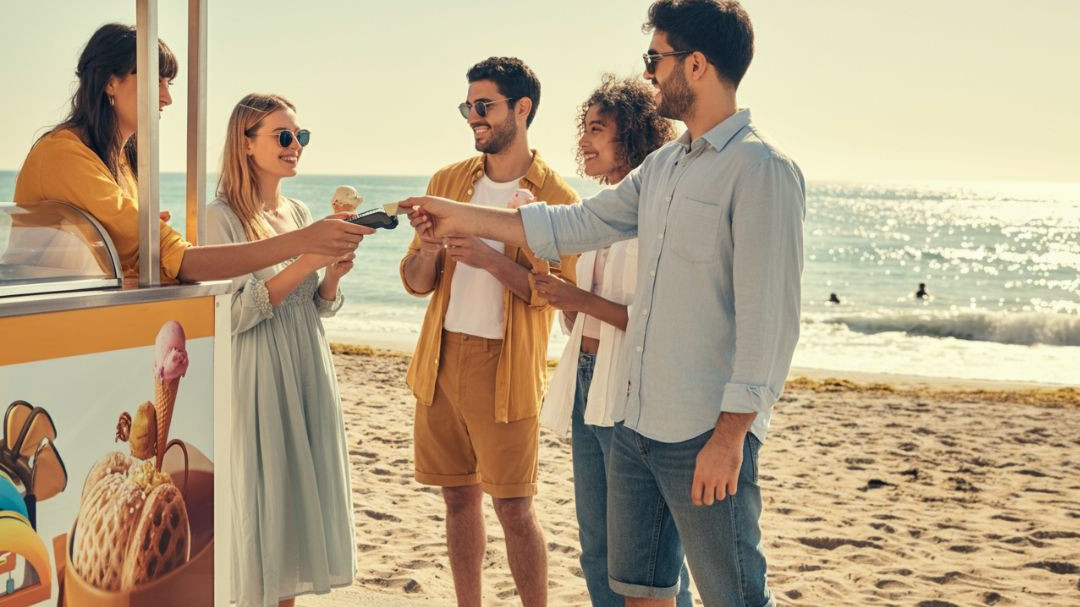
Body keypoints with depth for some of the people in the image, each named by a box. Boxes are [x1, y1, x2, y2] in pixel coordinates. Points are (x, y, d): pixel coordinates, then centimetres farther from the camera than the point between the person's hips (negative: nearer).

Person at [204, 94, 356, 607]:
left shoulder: (300, 213, 10)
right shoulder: (222, 217, -9)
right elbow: (233, 313, -17)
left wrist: (334, 274, -7)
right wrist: (305, 263, -22)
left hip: (308, 372, 6)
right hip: (257, 377, -6)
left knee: (302, 488, 10)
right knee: (261, 495, -1)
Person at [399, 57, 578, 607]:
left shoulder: (555, 197, -5)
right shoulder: (448, 181, 10)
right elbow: (416, 282, 10)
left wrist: (489, 258, -22)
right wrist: (428, 251, -12)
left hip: (504, 366, -5)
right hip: (441, 358, 5)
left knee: (513, 508, -2)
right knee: (459, 498, 11)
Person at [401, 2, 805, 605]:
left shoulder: (761, 168, -14)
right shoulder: (664, 166, 14)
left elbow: (768, 318, -18)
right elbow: (576, 226, 22)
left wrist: (730, 435, -21)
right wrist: (460, 216, 24)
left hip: (705, 435, -9)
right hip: (635, 421, 9)